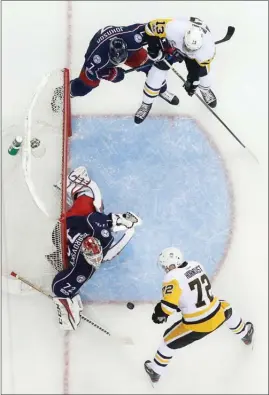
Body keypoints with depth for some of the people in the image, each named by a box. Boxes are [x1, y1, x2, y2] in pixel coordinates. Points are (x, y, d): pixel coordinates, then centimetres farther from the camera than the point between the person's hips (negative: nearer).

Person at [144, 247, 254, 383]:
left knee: (169, 340, 17)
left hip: (196, 326, -5)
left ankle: (155, 371, 34)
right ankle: (245, 334, 60)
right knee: (226, 309, 39)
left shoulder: (172, 277, -20)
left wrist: (160, 313, -6)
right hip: (218, 316, 6)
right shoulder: (196, 265, 1)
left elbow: (169, 305, -25)